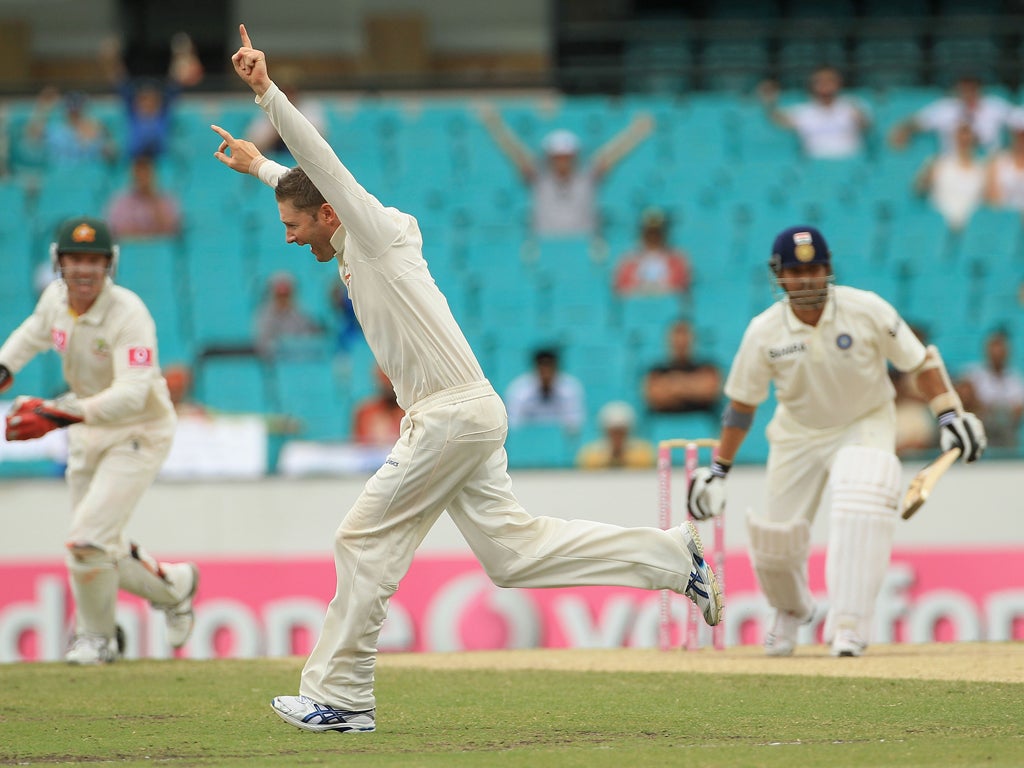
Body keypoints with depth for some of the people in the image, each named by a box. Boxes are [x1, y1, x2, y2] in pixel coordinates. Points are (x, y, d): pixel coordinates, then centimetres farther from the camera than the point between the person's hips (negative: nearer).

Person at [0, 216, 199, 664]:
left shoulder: (129, 315, -27)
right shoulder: (56, 297, -5)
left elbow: (132, 394, -38)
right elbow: (37, 331, 20)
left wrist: (59, 413, -49)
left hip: (138, 434, -7)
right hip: (86, 432, 7)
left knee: (89, 541, -15)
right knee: (104, 554, 13)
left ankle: (97, 636, 9)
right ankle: (174, 585, 40)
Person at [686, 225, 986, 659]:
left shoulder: (866, 310, -19)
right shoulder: (764, 332, -15)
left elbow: (919, 362, -9)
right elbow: (742, 402, -2)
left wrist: (948, 415, -18)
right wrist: (718, 469, 0)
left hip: (866, 423, -2)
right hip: (799, 432, 2)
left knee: (860, 509, -30)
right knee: (777, 536, 1)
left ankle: (848, 624, -28)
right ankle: (791, 611, 36)